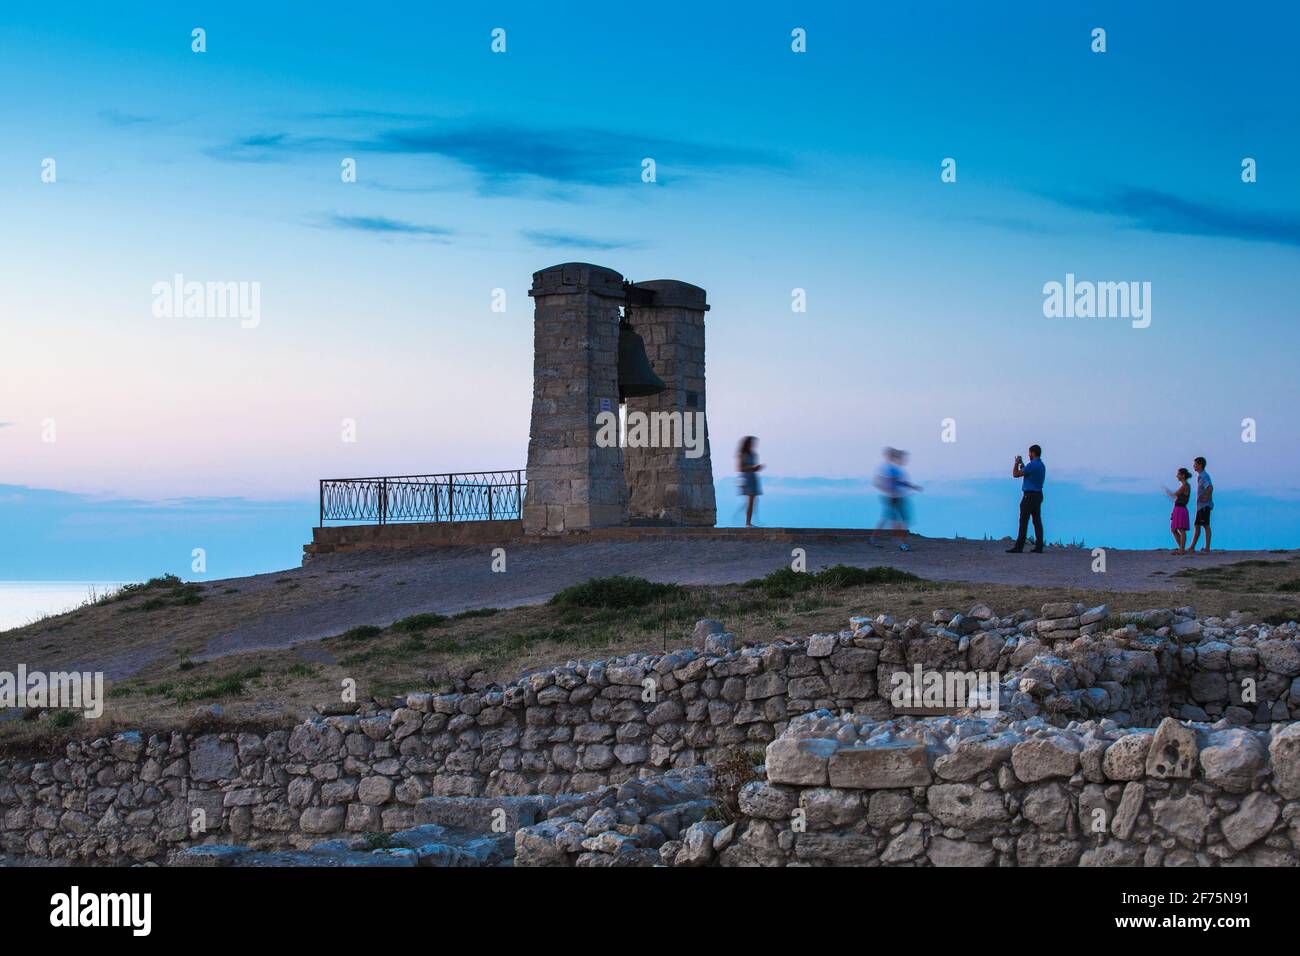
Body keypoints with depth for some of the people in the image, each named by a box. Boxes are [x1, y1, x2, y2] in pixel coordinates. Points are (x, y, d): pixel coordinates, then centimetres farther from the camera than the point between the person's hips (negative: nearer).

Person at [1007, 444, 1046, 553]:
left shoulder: (1032, 465, -16)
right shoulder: (1042, 466, 14)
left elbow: (1015, 474, -14)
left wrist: (1017, 463, 2)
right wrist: (1022, 465, 24)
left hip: (1029, 496, -9)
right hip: (1038, 495, 9)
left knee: (1024, 521, -8)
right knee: (1037, 521, 6)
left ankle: (1018, 547, -9)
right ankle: (1039, 546, 3)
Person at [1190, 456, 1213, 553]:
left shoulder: (1203, 476, -15)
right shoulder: (1201, 475, 16)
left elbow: (1210, 488, -30)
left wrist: (1206, 498, -20)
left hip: (1204, 505, -10)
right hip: (1201, 505, 10)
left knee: (1206, 526, -6)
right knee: (1197, 526, 11)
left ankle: (1207, 549, -3)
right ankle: (1192, 548, 13)